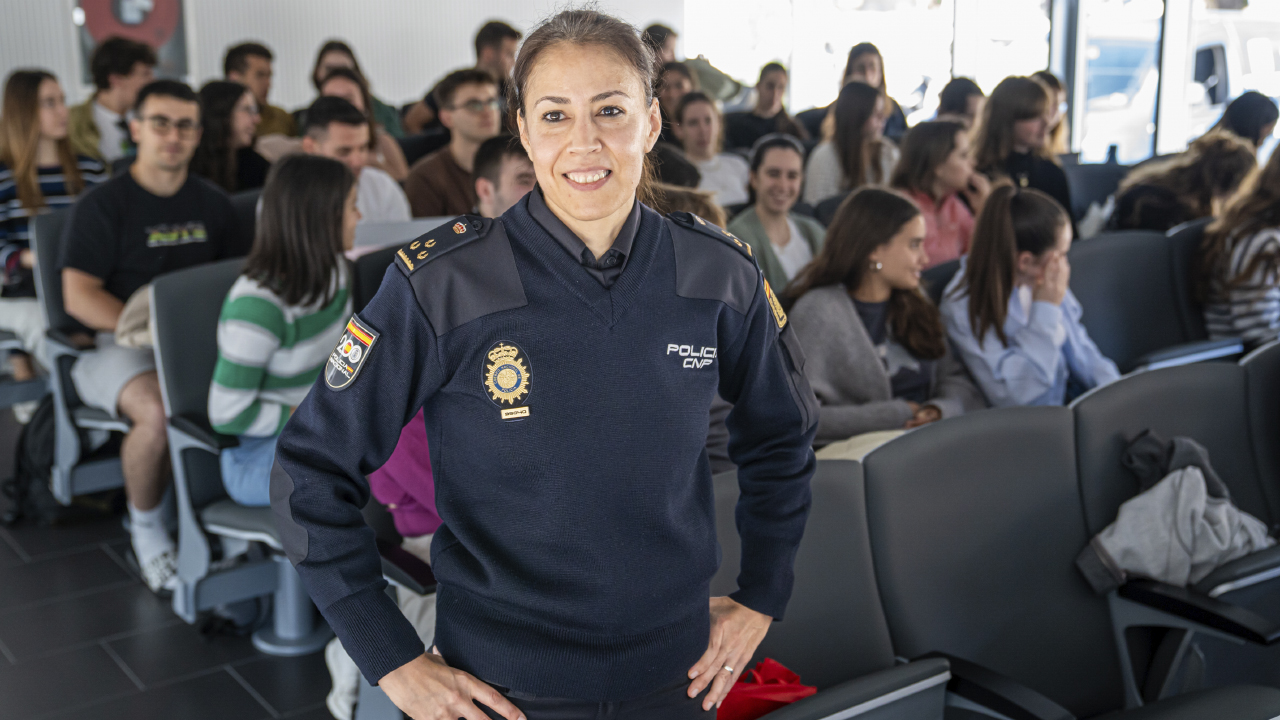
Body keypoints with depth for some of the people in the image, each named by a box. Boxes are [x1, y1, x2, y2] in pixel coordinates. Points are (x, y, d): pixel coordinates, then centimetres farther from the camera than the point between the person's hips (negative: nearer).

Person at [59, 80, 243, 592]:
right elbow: (79, 297, -9)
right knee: (160, 414, -37)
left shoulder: (212, 204, 15)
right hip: (118, 341, -4)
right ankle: (146, 530, -8)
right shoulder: (101, 205, -1)